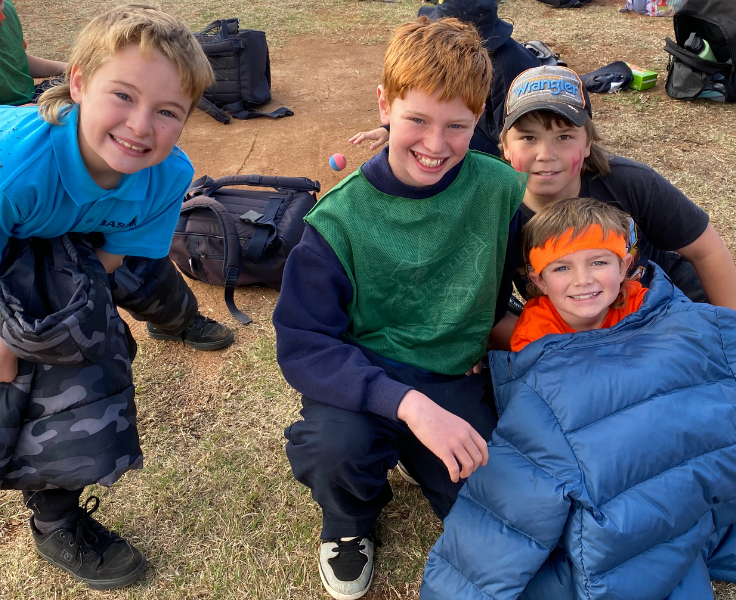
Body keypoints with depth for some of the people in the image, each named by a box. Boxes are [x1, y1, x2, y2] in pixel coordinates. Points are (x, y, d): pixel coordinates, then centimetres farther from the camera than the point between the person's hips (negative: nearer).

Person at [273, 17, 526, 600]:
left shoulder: (501, 189, -10)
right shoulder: (340, 218, -16)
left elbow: (522, 274, 11)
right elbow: (303, 345, -20)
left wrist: (498, 335, -5)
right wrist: (409, 403, -32)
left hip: (458, 380, 3)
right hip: (365, 378, -2)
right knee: (338, 443, -34)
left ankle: (415, 458, 20)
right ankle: (349, 521, 6)